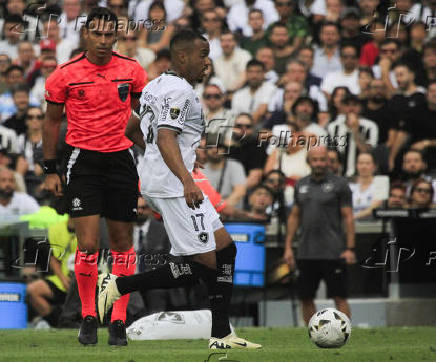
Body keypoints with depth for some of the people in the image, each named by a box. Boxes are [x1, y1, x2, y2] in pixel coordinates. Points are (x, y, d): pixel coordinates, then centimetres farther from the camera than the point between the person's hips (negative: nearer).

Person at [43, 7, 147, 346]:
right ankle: (88, 318, 5)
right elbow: (52, 121, 6)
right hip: (83, 160, -2)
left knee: (122, 241, 6)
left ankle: (119, 321, 14)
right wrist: (51, 170, 3)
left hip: (121, 159, 2)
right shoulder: (66, 74, -4)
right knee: (88, 245, -11)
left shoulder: (132, 70, 1)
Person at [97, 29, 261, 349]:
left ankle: (221, 336, 9)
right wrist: (187, 181, -36)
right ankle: (120, 286, -7)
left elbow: (132, 131, 28)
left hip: (157, 180, 11)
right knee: (204, 263, -10)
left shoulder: (157, 86, 18)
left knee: (225, 250, 9)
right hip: (172, 184, -11)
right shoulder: (180, 90, -13)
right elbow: (165, 138, -26)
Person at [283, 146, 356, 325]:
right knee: (306, 298, 6)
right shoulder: (301, 185, 12)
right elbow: (294, 216, 17)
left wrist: (350, 248, -10)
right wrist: (288, 247, 12)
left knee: (339, 297, -4)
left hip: (333, 253, -5)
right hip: (306, 253, 5)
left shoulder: (339, 184, -1)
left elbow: (348, 217, -3)